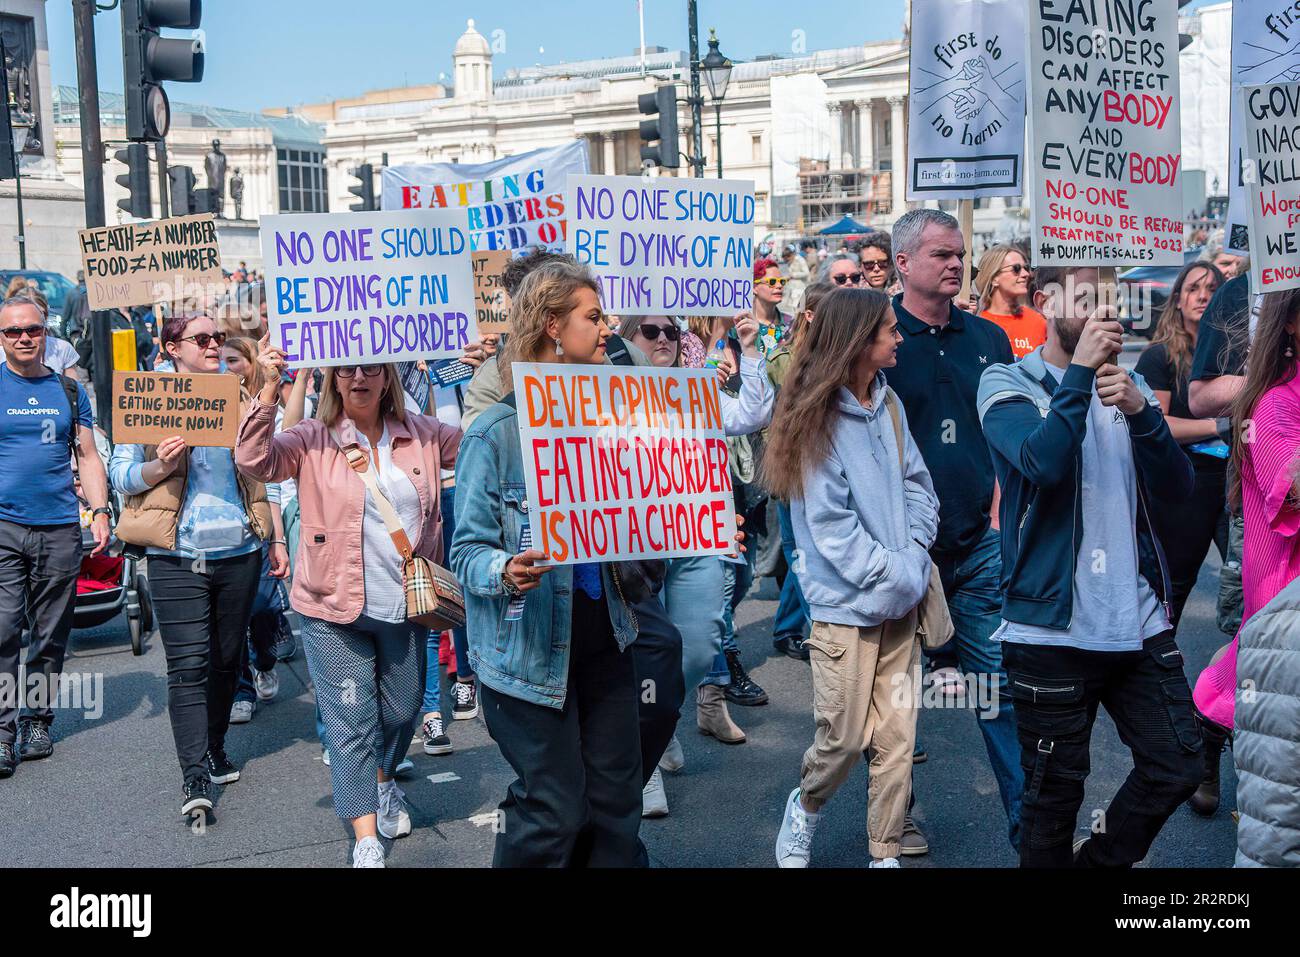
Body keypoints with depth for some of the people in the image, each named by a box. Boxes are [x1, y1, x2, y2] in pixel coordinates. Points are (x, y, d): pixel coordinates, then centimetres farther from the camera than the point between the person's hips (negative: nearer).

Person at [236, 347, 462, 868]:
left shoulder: (422, 435, 3)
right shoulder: (312, 441, -6)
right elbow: (253, 459, -20)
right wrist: (270, 389, -31)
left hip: (406, 606, 3)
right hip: (335, 609, -3)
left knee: (402, 711, 19)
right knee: (351, 722, 0)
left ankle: (383, 781, 49)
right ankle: (366, 840, 7)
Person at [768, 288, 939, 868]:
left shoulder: (888, 405, 8)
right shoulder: (817, 418, -11)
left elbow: (917, 486, 10)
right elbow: (828, 523, -14)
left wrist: (914, 559, -4)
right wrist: (895, 576, -12)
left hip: (901, 602, 5)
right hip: (847, 606, -5)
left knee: (897, 738, 6)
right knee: (845, 737, 0)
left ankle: (886, 854, 18)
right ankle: (805, 807, 29)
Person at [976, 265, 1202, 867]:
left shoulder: (1126, 383, 12)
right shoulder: (1008, 383, -3)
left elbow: (1177, 487, 1)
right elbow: (1045, 461, -23)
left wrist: (1139, 410, -15)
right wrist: (1080, 371, -16)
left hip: (1139, 622, 5)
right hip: (1052, 629, -5)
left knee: (1177, 767, 8)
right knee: (1056, 790, 6)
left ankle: (1098, 862, 29)